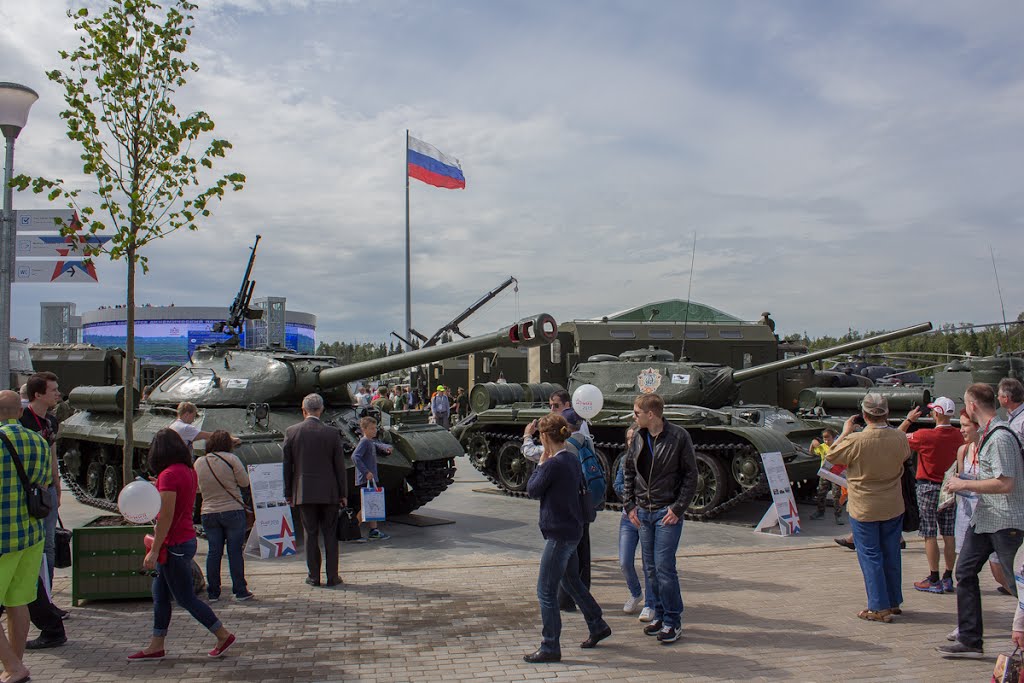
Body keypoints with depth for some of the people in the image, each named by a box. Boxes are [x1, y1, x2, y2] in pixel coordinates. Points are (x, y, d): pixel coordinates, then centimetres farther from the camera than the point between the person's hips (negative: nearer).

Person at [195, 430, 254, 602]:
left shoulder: (199, 462, 2)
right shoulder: (230, 459, -11)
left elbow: (198, 488, 14)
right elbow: (245, 482, -7)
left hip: (209, 514, 4)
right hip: (233, 511, -4)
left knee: (214, 552, 9)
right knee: (235, 552, 2)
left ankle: (213, 593, 13)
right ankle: (240, 591, 6)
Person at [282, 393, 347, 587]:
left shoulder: (292, 432, -3)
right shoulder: (332, 433, -5)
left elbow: (287, 466, 1)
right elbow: (339, 466, -2)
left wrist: (288, 493, 9)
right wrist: (343, 494, 6)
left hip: (303, 493, 1)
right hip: (329, 492, 0)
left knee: (310, 534, 8)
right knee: (330, 535, 8)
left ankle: (314, 576, 12)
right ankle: (332, 577, 10)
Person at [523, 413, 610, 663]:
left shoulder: (553, 464, -21)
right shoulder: (572, 460, 6)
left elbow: (532, 491, -10)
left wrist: (541, 463, -2)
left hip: (559, 534, -10)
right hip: (572, 531, 10)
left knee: (546, 591, -1)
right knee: (571, 581, 26)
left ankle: (550, 648, 6)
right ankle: (598, 626, 38)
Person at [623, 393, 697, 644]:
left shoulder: (679, 437, -9)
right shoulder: (638, 438, 6)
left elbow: (691, 475, -6)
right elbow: (628, 473, 14)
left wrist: (678, 508, -11)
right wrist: (630, 505, 6)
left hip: (668, 512, -5)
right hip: (643, 513, 5)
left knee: (664, 567, -7)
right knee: (650, 568, 9)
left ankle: (673, 621, 6)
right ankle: (660, 614, 22)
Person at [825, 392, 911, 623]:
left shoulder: (856, 440, -23)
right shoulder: (899, 438, -9)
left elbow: (831, 456, -7)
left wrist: (845, 431, 2)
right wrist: (886, 428, 13)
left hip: (864, 509, -4)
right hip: (893, 508, 5)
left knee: (871, 557, 4)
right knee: (891, 555, 16)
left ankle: (879, 607, 7)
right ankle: (894, 602, 28)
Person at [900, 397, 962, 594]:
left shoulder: (924, 436, -17)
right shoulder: (958, 436, -2)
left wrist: (909, 420, 6)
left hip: (928, 488, -5)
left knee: (930, 535, 0)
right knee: (949, 535, 8)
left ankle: (934, 580, 2)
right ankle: (948, 578, 15)